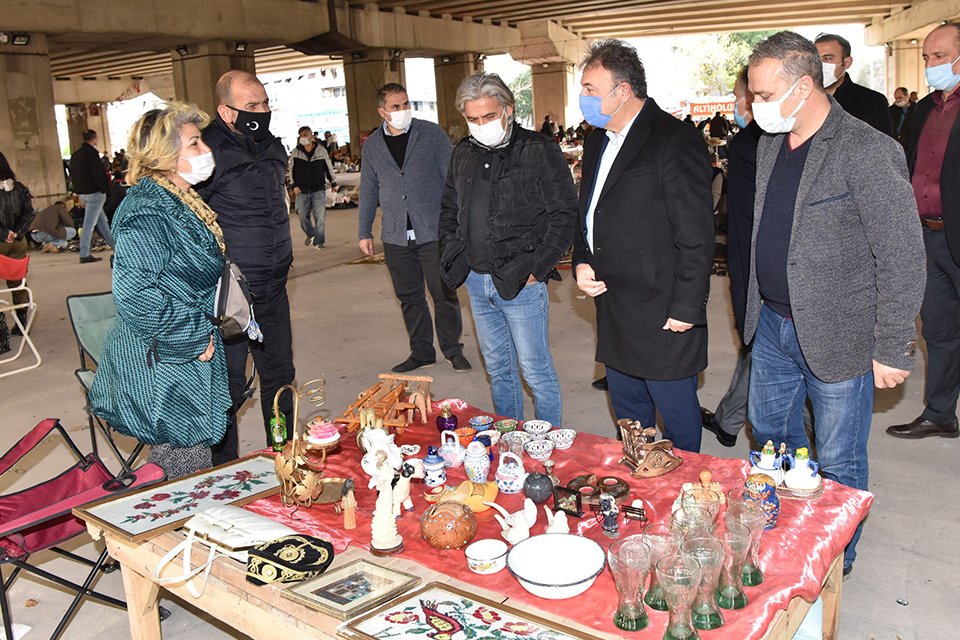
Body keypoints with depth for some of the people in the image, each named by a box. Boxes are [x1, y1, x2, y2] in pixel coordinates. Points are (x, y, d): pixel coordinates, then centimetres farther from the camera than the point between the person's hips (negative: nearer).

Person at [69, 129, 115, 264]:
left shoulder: (75, 155, 14)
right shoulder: (91, 153, -12)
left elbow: (73, 176, 18)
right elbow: (97, 174, -19)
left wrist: (79, 194, 21)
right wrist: (104, 189, -10)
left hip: (82, 192, 9)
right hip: (94, 192, -9)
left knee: (102, 220, 19)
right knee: (89, 224, -8)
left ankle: (113, 244, 28)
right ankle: (84, 255, -7)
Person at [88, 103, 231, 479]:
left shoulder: (183, 204, 12)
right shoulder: (147, 211, -19)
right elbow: (133, 296, -28)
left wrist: (203, 330, 14)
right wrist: (197, 336, -20)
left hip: (191, 354, 10)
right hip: (159, 367, -9)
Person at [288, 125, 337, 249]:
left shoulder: (321, 150, 0)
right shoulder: (295, 152, 1)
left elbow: (329, 167, 9)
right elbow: (291, 169, 8)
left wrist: (334, 183, 14)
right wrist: (294, 185, -1)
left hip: (319, 190, -1)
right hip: (302, 191, 1)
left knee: (320, 217, -3)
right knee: (303, 216, 3)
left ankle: (319, 241, 7)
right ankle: (310, 235, 29)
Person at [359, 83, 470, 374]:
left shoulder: (432, 133, 0)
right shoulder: (372, 145, 9)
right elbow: (368, 191, 15)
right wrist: (365, 232, 13)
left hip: (434, 231, -3)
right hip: (396, 237, 3)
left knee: (444, 295, 2)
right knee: (409, 298, 10)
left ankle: (453, 350, 18)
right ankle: (421, 352, 23)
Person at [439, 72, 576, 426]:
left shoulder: (540, 150, -9)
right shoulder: (463, 154, 10)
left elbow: (565, 215, -10)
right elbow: (449, 210, 21)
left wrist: (536, 269, -13)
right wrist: (452, 257, 9)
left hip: (521, 283, -6)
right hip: (476, 281, 6)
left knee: (536, 370, 3)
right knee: (497, 368, 17)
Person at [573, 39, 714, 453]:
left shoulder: (676, 142, -16)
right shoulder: (597, 141, 11)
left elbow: (696, 236, -16)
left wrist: (686, 307, -16)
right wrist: (582, 262, 5)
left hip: (663, 313, -8)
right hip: (613, 307, 8)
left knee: (676, 413, 7)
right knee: (627, 411, 20)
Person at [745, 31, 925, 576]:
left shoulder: (869, 152, -19)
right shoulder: (770, 144, 6)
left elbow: (904, 259, -17)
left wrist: (892, 349, -15)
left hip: (838, 337, -7)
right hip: (773, 326, 8)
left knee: (839, 464, 8)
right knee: (771, 431, 22)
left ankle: (837, 560, 33)